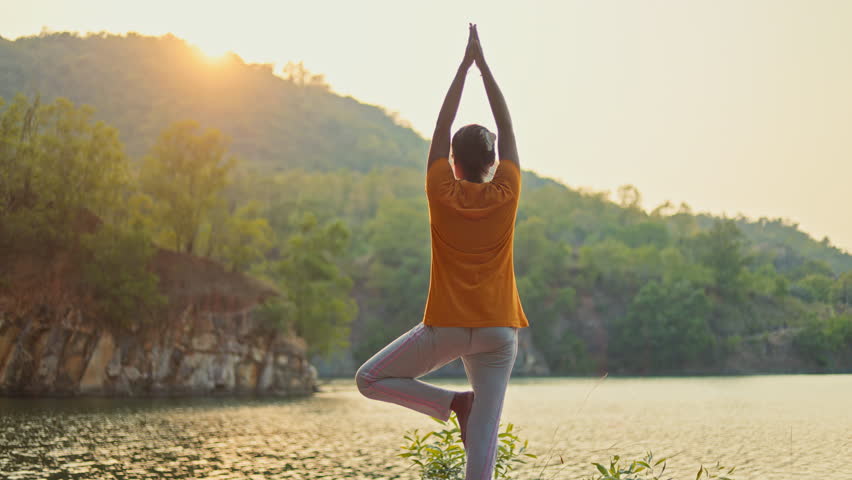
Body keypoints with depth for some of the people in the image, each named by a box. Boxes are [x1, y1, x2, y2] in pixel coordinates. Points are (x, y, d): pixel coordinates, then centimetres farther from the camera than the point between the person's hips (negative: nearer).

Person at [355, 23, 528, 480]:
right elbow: (506, 128, 7)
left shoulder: (442, 194, -3)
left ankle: (454, 402, 1)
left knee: (369, 380, 15)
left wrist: (465, 64, 9)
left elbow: (441, 128, 5)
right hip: (498, 331, 2)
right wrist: (482, 63, 11)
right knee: (482, 441, 0)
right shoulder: (506, 196, -1)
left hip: (445, 327, -2)